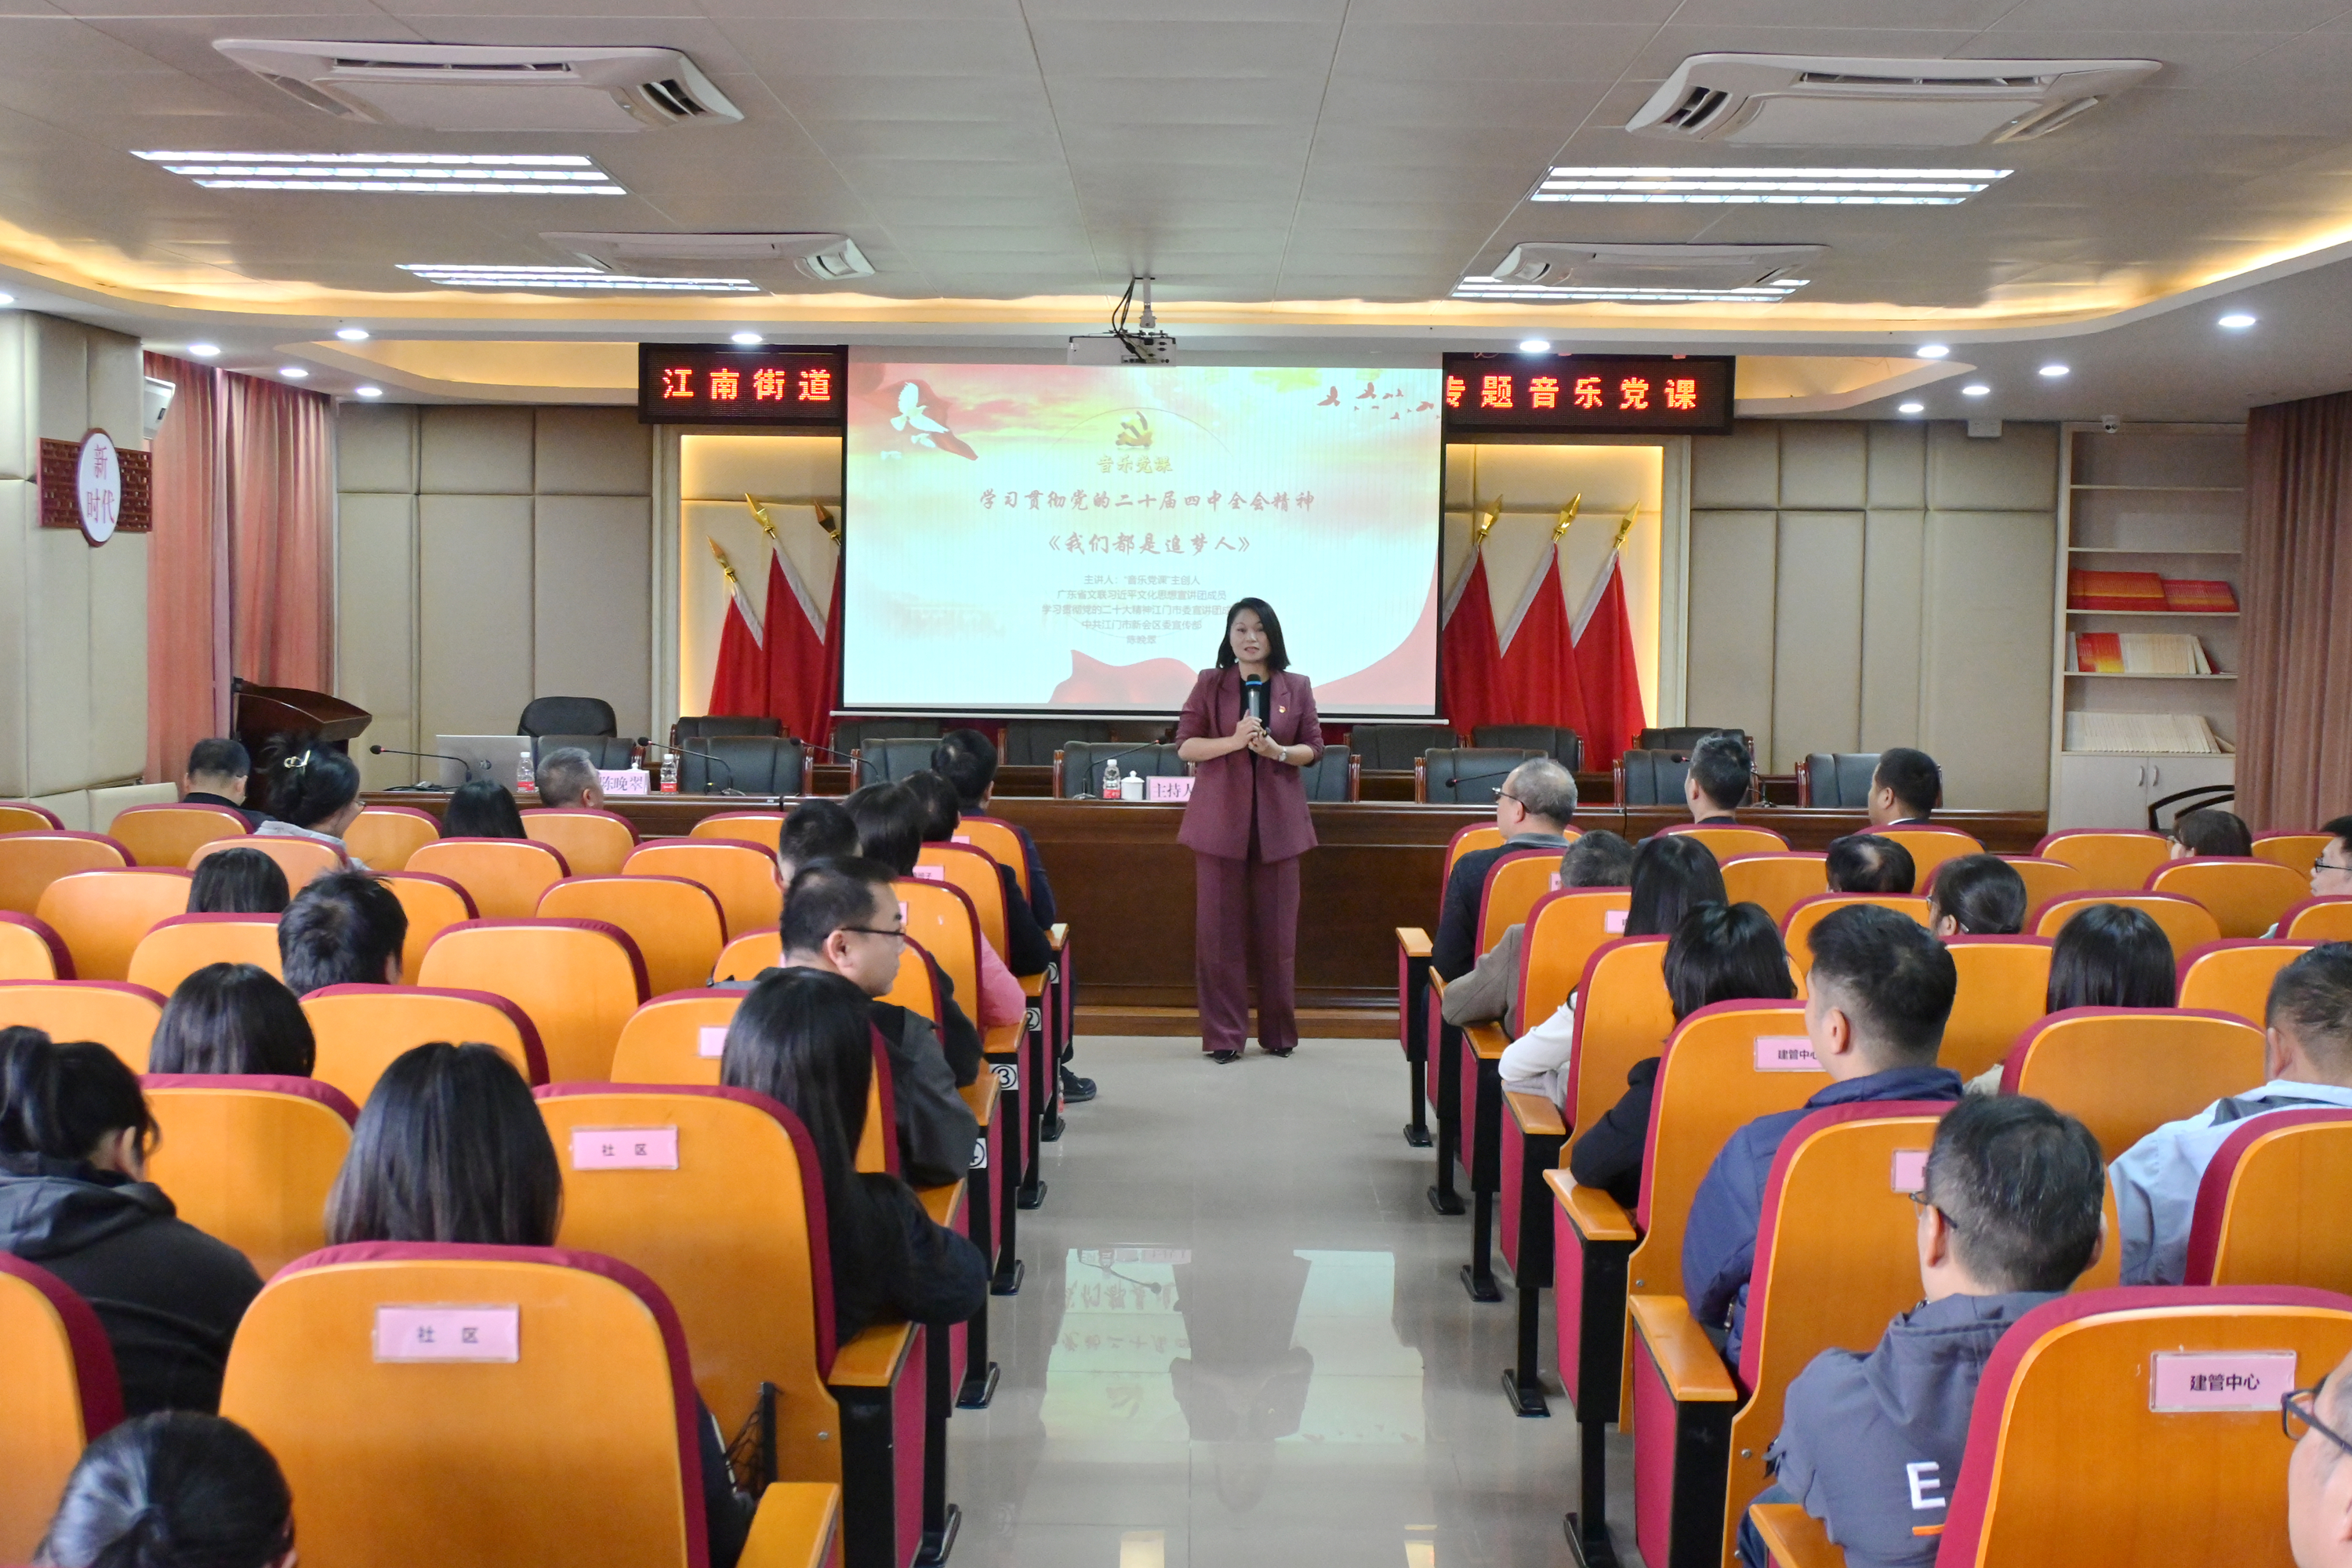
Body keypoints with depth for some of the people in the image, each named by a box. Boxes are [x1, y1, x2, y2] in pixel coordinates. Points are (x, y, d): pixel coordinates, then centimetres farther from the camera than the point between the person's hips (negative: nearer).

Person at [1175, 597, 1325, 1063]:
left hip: (1278, 819, 1)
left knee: (1277, 929, 4)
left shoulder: (1297, 687, 7)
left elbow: (1313, 748, 7)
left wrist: (1277, 751, -13)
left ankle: (1279, 1031, 15)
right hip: (1220, 817, -1)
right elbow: (1185, 745, -1)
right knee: (1220, 927, -1)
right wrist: (1234, 742, -16)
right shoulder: (1210, 684, 4)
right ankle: (1224, 1035, 5)